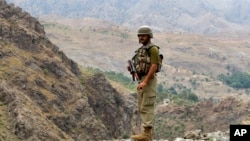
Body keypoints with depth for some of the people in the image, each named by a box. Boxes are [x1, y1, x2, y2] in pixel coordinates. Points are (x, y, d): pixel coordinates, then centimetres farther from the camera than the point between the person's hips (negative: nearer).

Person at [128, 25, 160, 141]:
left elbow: (154, 67, -20)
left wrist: (145, 82, -25)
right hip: (142, 80, 10)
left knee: (146, 107, -12)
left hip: (149, 80, -10)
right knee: (142, 108, 8)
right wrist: (132, 68, 2)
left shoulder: (153, 49, -11)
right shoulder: (141, 50, 18)